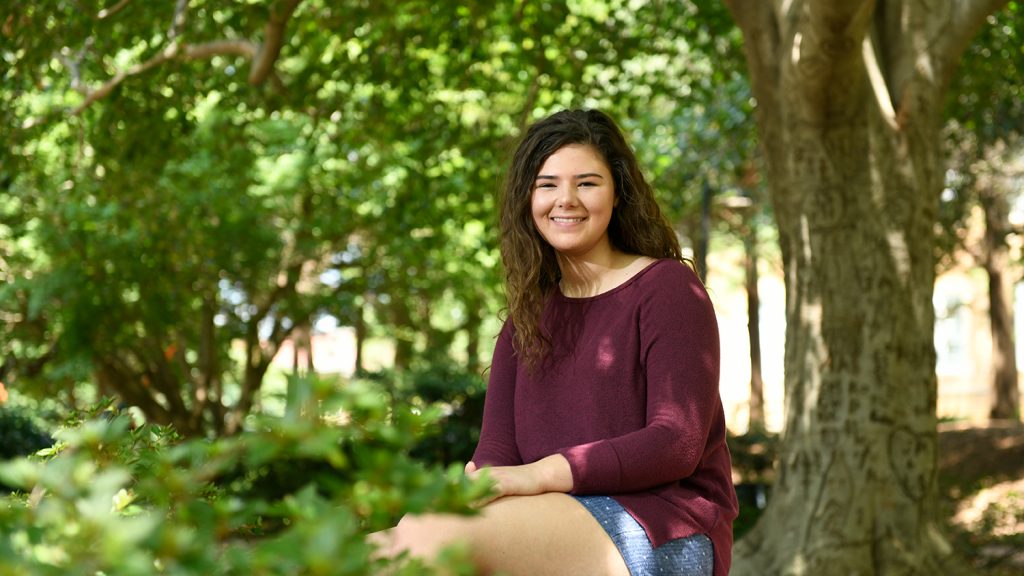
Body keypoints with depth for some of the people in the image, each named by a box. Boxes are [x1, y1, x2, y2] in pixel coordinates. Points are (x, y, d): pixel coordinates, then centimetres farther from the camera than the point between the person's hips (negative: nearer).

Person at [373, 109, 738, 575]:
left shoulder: (667, 289, 1)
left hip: (662, 537, -5)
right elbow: (496, 449, 8)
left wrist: (538, 475, -21)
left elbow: (677, 443, -11)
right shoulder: (528, 316, 19)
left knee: (432, 533, -30)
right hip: (558, 527, 5)